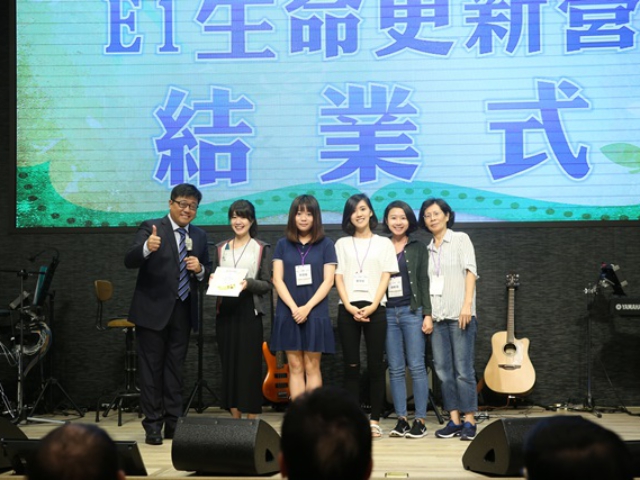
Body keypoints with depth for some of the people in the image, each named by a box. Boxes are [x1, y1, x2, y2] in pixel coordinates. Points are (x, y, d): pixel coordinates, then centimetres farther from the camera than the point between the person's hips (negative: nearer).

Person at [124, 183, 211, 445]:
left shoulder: (199, 236, 9)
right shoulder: (151, 228, -6)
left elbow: (206, 270, 16)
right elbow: (129, 261, -18)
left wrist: (200, 269, -8)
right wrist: (147, 248, -39)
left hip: (183, 311, 5)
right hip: (153, 309, -5)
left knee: (175, 367, 12)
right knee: (151, 367, 1)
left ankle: (173, 423, 19)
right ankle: (153, 425, 9)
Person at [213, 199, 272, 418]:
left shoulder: (261, 248, 2)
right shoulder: (221, 248, 13)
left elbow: (267, 284, 0)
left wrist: (248, 283, -18)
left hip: (249, 311, -4)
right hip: (225, 311, 4)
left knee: (250, 365, -4)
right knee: (229, 365, 6)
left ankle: (252, 420, 3)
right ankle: (234, 418, 14)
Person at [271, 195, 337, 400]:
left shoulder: (326, 244, 4)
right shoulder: (283, 244, 8)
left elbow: (328, 281, -2)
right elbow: (277, 279, 2)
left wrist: (307, 308, -13)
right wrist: (294, 308, -11)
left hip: (316, 314, -1)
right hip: (288, 314, 2)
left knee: (312, 367, 1)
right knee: (295, 367, 3)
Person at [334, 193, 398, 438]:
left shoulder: (384, 243, 10)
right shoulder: (342, 244, 13)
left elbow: (385, 278, 2)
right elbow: (338, 278, 5)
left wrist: (372, 307, -11)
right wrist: (350, 307, -9)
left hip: (375, 309, -1)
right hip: (348, 310, 1)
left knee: (376, 365, -1)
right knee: (351, 365, 0)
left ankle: (375, 420, 4)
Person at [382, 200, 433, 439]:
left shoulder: (418, 248, 6)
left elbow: (424, 282, 2)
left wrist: (427, 314, -6)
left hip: (412, 312, -2)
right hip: (387, 313, 2)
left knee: (416, 367, -3)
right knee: (395, 369, 4)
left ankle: (420, 420, 2)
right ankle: (401, 419, 10)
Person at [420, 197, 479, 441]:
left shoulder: (460, 239, 5)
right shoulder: (429, 249, 18)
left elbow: (470, 271, -5)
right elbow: (429, 283, 17)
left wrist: (467, 304, -16)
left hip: (459, 315, -5)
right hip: (438, 317, 5)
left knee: (463, 370, -6)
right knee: (443, 370, 3)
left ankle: (469, 421, -1)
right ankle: (454, 420, 9)